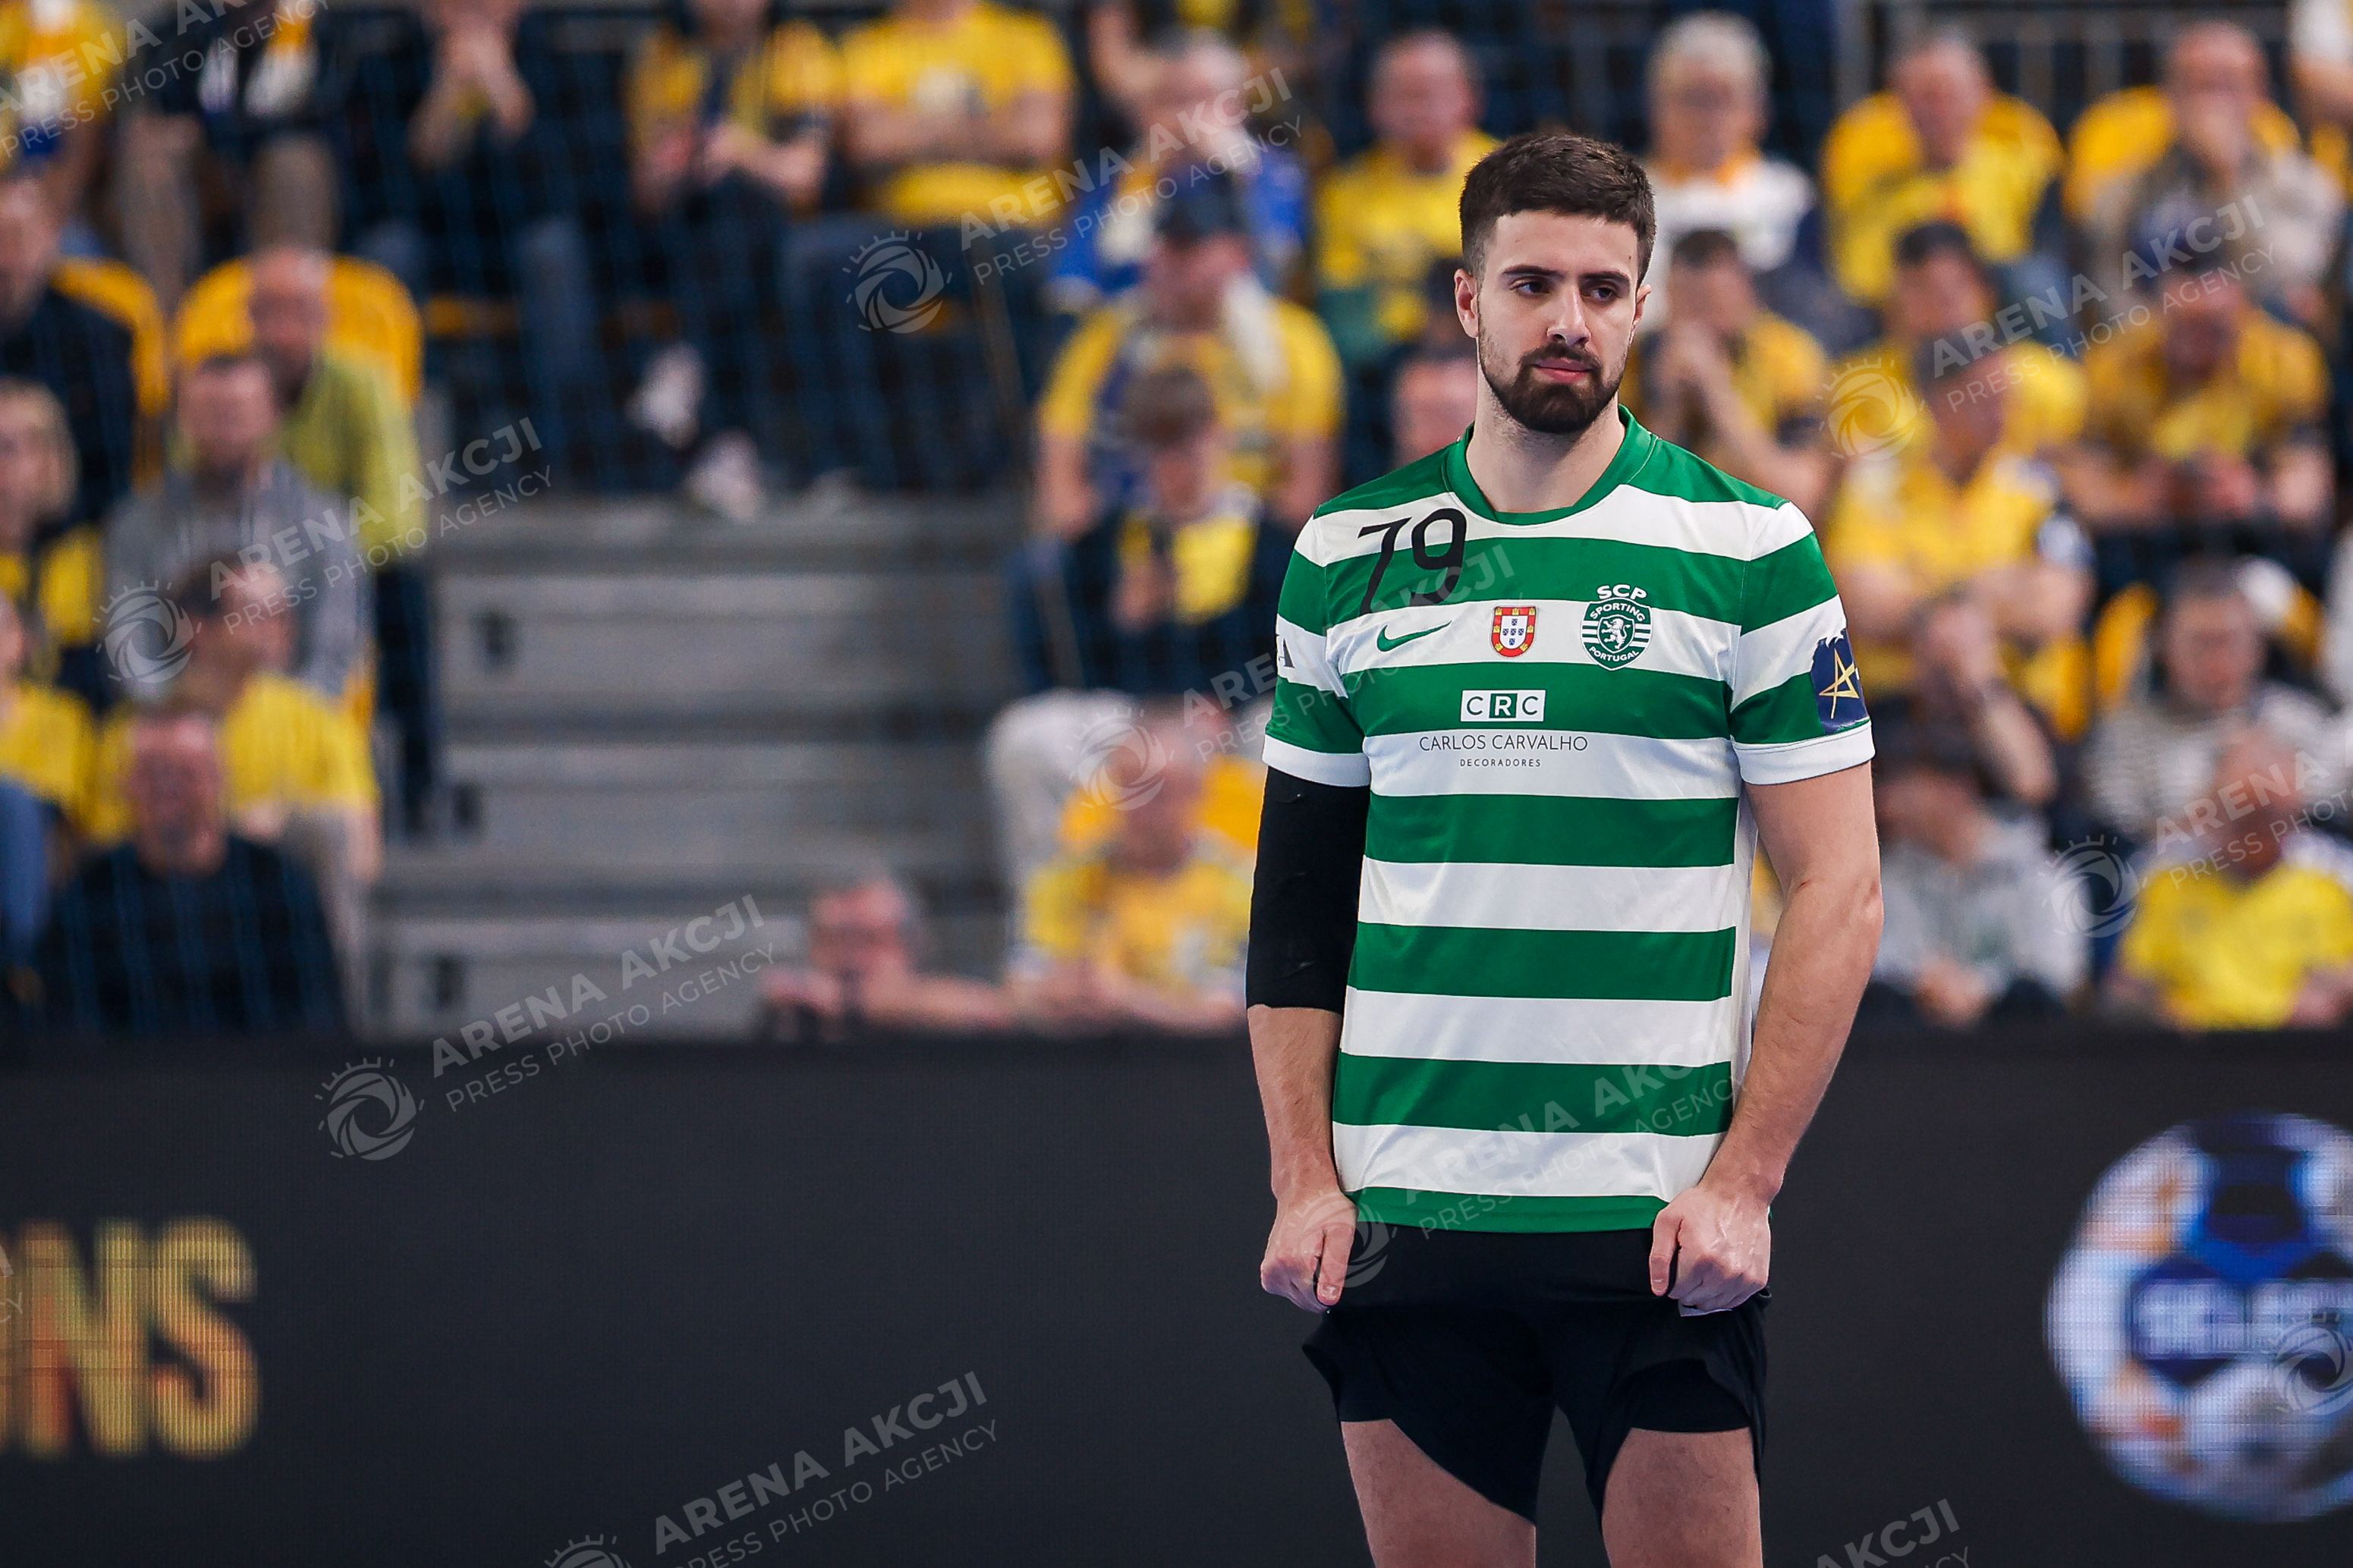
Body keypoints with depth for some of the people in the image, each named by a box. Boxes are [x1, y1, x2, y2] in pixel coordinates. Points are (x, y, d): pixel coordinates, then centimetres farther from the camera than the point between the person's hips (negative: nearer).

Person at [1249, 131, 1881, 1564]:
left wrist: (1743, 1183, -10)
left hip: (1659, 1222, -2)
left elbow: (1838, 892, -2)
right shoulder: (1349, 558, 9)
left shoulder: (1754, 554, 0)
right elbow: (1300, 898, 12)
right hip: (1405, 1216, 3)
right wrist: (1305, 1178, 2)